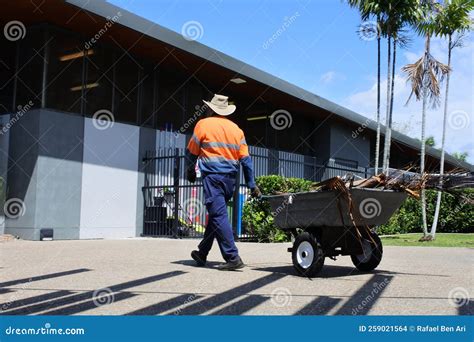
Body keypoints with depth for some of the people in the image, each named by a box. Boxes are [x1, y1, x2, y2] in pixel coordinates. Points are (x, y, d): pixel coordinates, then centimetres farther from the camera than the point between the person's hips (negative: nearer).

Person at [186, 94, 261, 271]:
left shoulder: (203, 124, 1)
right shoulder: (236, 129, 11)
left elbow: (192, 152, 6)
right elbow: (245, 159, 7)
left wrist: (190, 172, 23)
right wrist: (252, 185, 10)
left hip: (212, 176, -6)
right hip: (230, 178, 6)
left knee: (218, 216, -7)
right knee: (216, 214, 16)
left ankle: (233, 257, -15)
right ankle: (202, 254, 28)